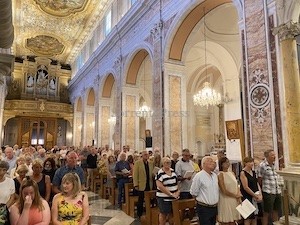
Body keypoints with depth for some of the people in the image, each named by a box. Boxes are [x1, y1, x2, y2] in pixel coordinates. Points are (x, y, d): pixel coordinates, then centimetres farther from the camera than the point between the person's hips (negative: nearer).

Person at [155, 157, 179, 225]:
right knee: (163, 214, 7)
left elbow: (177, 182, 15)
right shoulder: (159, 173, -14)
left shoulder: (173, 171, 7)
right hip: (164, 198, -6)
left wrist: (178, 191, -1)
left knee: (172, 213, 14)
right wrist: (171, 194, -19)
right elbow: (160, 186, -21)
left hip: (174, 198, 6)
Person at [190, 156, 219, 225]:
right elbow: (193, 193, -10)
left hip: (214, 207, 7)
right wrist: (201, 199, 4)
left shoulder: (215, 175, 6)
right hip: (204, 208, -7)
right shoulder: (199, 176, -16)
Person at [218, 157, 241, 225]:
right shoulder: (220, 174, -11)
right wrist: (236, 196, -7)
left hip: (234, 201, 6)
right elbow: (224, 191, -15)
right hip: (226, 201, -6)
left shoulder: (232, 173, 9)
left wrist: (239, 197, -4)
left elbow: (237, 186, 10)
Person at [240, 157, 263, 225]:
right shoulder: (243, 173, -13)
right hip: (247, 197, -7)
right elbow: (246, 187, -17)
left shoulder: (253, 172, 9)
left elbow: (257, 184, 10)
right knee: (248, 218, -1)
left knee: (254, 216, 12)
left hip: (255, 197, 7)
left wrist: (260, 195, -4)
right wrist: (255, 196, -12)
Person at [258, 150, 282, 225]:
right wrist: (262, 189, 2)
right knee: (266, 213, 2)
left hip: (277, 191, 6)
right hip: (268, 192, -6)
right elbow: (260, 179, -6)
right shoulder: (262, 165, -12)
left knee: (276, 211, 16)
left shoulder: (274, 165, 8)